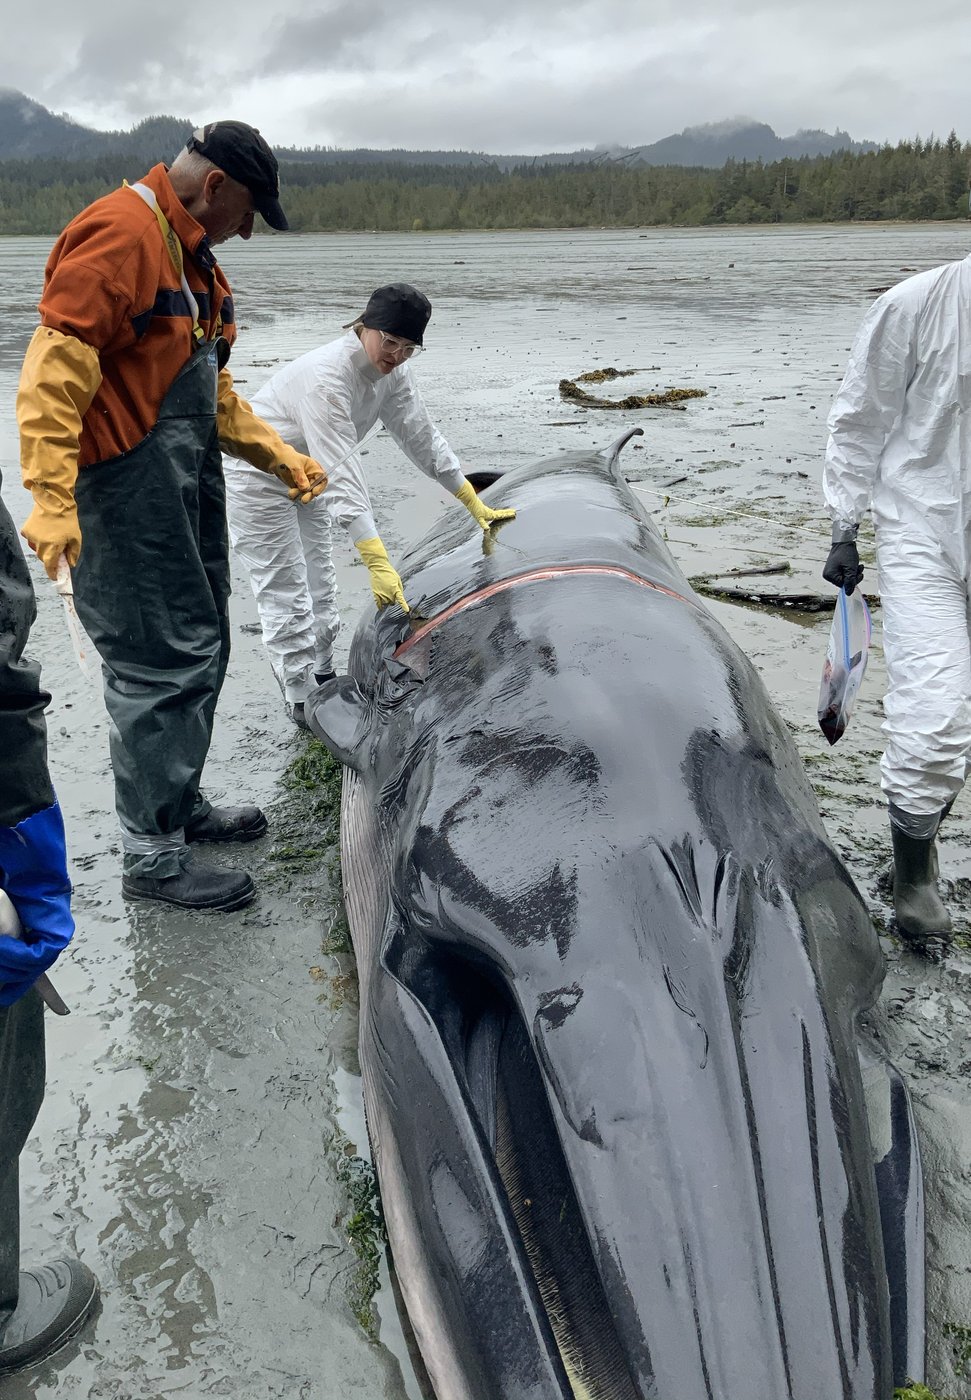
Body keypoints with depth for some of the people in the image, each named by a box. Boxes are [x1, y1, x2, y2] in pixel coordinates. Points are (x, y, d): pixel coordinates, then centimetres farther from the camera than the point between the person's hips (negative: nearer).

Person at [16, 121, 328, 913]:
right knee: (163, 666, -6)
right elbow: (54, 370, -22)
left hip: (190, 487, 10)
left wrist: (276, 454, 17)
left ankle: (181, 806, 33)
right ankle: (153, 856, 7)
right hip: (130, 491, -10)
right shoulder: (120, 234, -14)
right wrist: (52, 499, -29)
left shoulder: (192, 254, 18)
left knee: (201, 652, 16)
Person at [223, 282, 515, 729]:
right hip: (257, 480, -9)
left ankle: (322, 681, 31)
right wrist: (378, 563, -45)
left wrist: (475, 504, 1)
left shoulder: (392, 370, -9)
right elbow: (342, 476, -40)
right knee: (286, 597, -4)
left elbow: (421, 436, 0)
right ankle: (304, 704, 7)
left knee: (319, 585, 16)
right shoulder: (326, 377, -35)